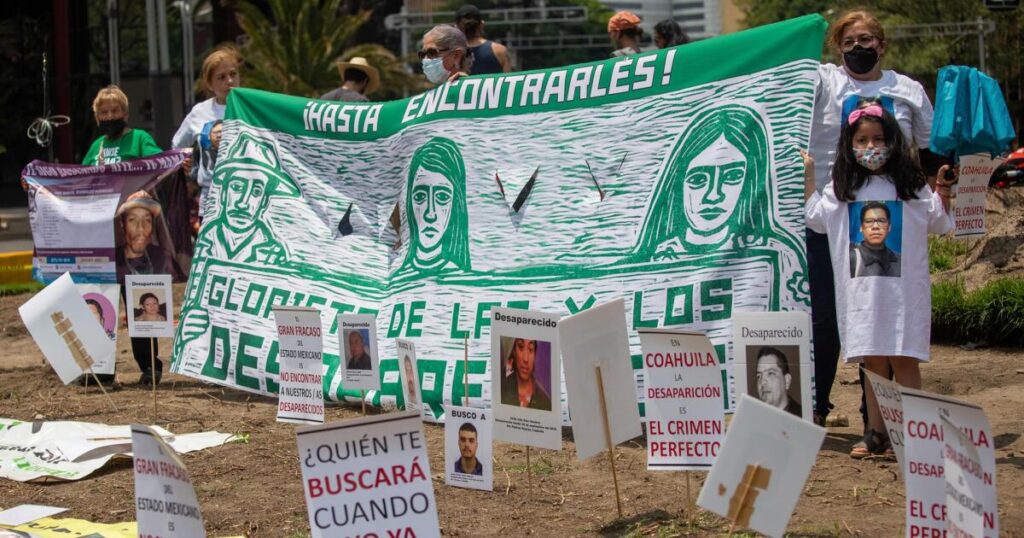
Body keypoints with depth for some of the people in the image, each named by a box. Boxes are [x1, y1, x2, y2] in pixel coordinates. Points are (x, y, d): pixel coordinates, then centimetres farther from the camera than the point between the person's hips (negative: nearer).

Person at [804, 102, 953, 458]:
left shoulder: (909, 184, 5)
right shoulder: (843, 189, 11)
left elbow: (937, 224, 11)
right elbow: (815, 218, 23)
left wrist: (943, 192, -3)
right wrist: (808, 177, 18)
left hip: (903, 287, -2)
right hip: (862, 290, 2)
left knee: (903, 359, -3)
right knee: (872, 361, 6)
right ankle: (875, 433, 11)